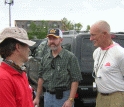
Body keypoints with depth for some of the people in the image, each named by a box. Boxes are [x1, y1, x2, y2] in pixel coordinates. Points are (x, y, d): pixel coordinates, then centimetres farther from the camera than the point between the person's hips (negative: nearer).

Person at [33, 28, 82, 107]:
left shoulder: (70, 57, -7)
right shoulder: (45, 58, 10)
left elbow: (75, 80, -12)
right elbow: (41, 78, 15)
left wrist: (70, 100, -19)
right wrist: (37, 97, 11)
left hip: (63, 97, -5)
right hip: (47, 97, 5)